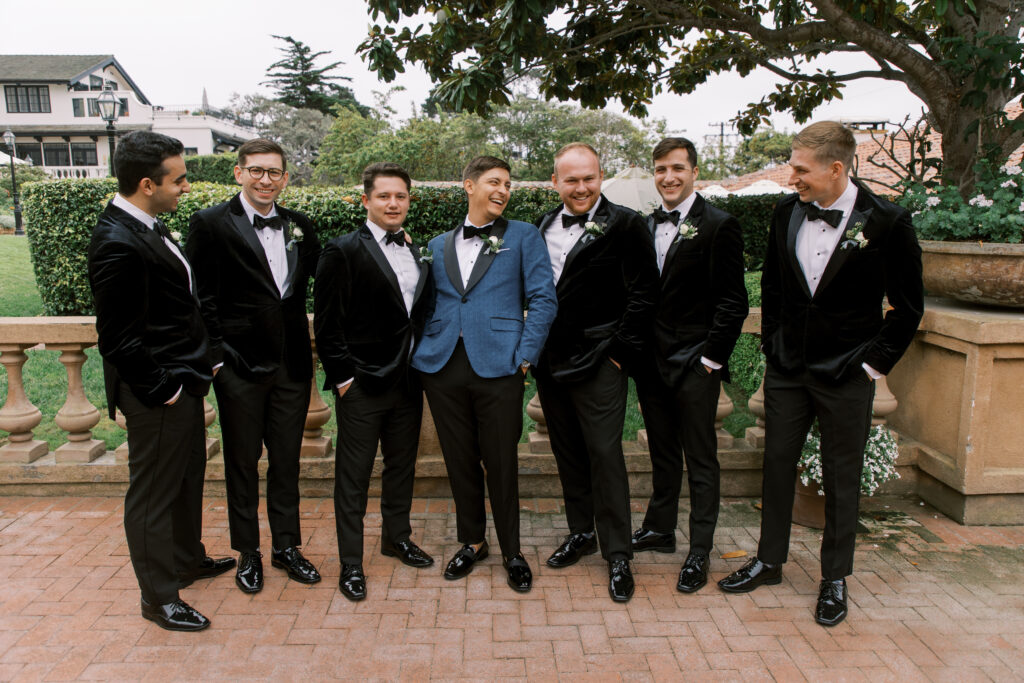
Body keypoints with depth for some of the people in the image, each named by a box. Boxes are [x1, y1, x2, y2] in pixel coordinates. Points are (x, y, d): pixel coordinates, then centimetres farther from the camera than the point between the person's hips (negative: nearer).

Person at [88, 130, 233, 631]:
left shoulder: (146, 226, 7)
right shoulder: (118, 243, -24)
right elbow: (118, 339, -24)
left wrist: (194, 371, 12)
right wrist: (163, 390, -17)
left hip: (182, 383, 10)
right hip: (158, 397, -10)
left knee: (187, 477, 24)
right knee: (153, 493, 6)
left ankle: (189, 559, 44)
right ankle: (159, 598, 23)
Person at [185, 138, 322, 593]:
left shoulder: (300, 226, 9)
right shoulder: (211, 224, -4)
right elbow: (201, 298, -6)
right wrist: (215, 356, -10)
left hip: (292, 364, 4)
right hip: (240, 366, -4)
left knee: (287, 460, 14)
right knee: (242, 462, 10)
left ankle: (286, 546, 29)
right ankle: (247, 552, 27)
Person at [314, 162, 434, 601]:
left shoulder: (417, 254, 10)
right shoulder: (343, 252, -8)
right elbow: (327, 323, -10)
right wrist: (342, 376, -13)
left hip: (408, 382, 6)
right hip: (363, 385, -6)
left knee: (402, 465, 19)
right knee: (353, 476, 5)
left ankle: (397, 537, 38)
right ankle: (350, 562, 17)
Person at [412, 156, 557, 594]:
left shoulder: (523, 237, 6)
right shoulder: (438, 246, 15)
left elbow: (543, 299, -1)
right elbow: (428, 305, 17)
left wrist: (525, 355, -8)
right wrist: (424, 349, 3)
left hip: (497, 368, -3)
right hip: (443, 367, 3)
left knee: (502, 463, 3)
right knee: (459, 460, 11)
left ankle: (512, 552, 21)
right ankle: (472, 541, 31)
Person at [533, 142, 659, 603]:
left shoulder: (624, 225, -7)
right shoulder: (542, 227, 10)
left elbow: (643, 295, -9)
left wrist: (621, 350, -11)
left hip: (598, 363, -5)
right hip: (550, 362, 6)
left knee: (604, 455, -2)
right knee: (567, 452, 15)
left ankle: (617, 554, 11)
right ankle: (580, 532, 32)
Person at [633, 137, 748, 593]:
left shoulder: (718, 226, -8)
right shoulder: (646, 226, 11)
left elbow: (732, 303, -10)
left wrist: (711, 358, -13)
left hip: (694, 366, -6)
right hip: (651, 362, 6)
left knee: (701, 461, 4)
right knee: (662, 453, 18)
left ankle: (699, 553, 13)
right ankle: (660, 529, 32)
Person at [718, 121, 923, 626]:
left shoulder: (887, 222, -11)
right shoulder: (786, 212, 0)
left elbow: (908, 306, -3)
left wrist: (875, 362, -6)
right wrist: (771, 344, 9)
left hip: (846, 376, -3)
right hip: (787, 367, 4)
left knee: (841, 478, 8)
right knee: (777, 463, 12)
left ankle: (834, 578, 27)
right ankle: (769, 561, 29)